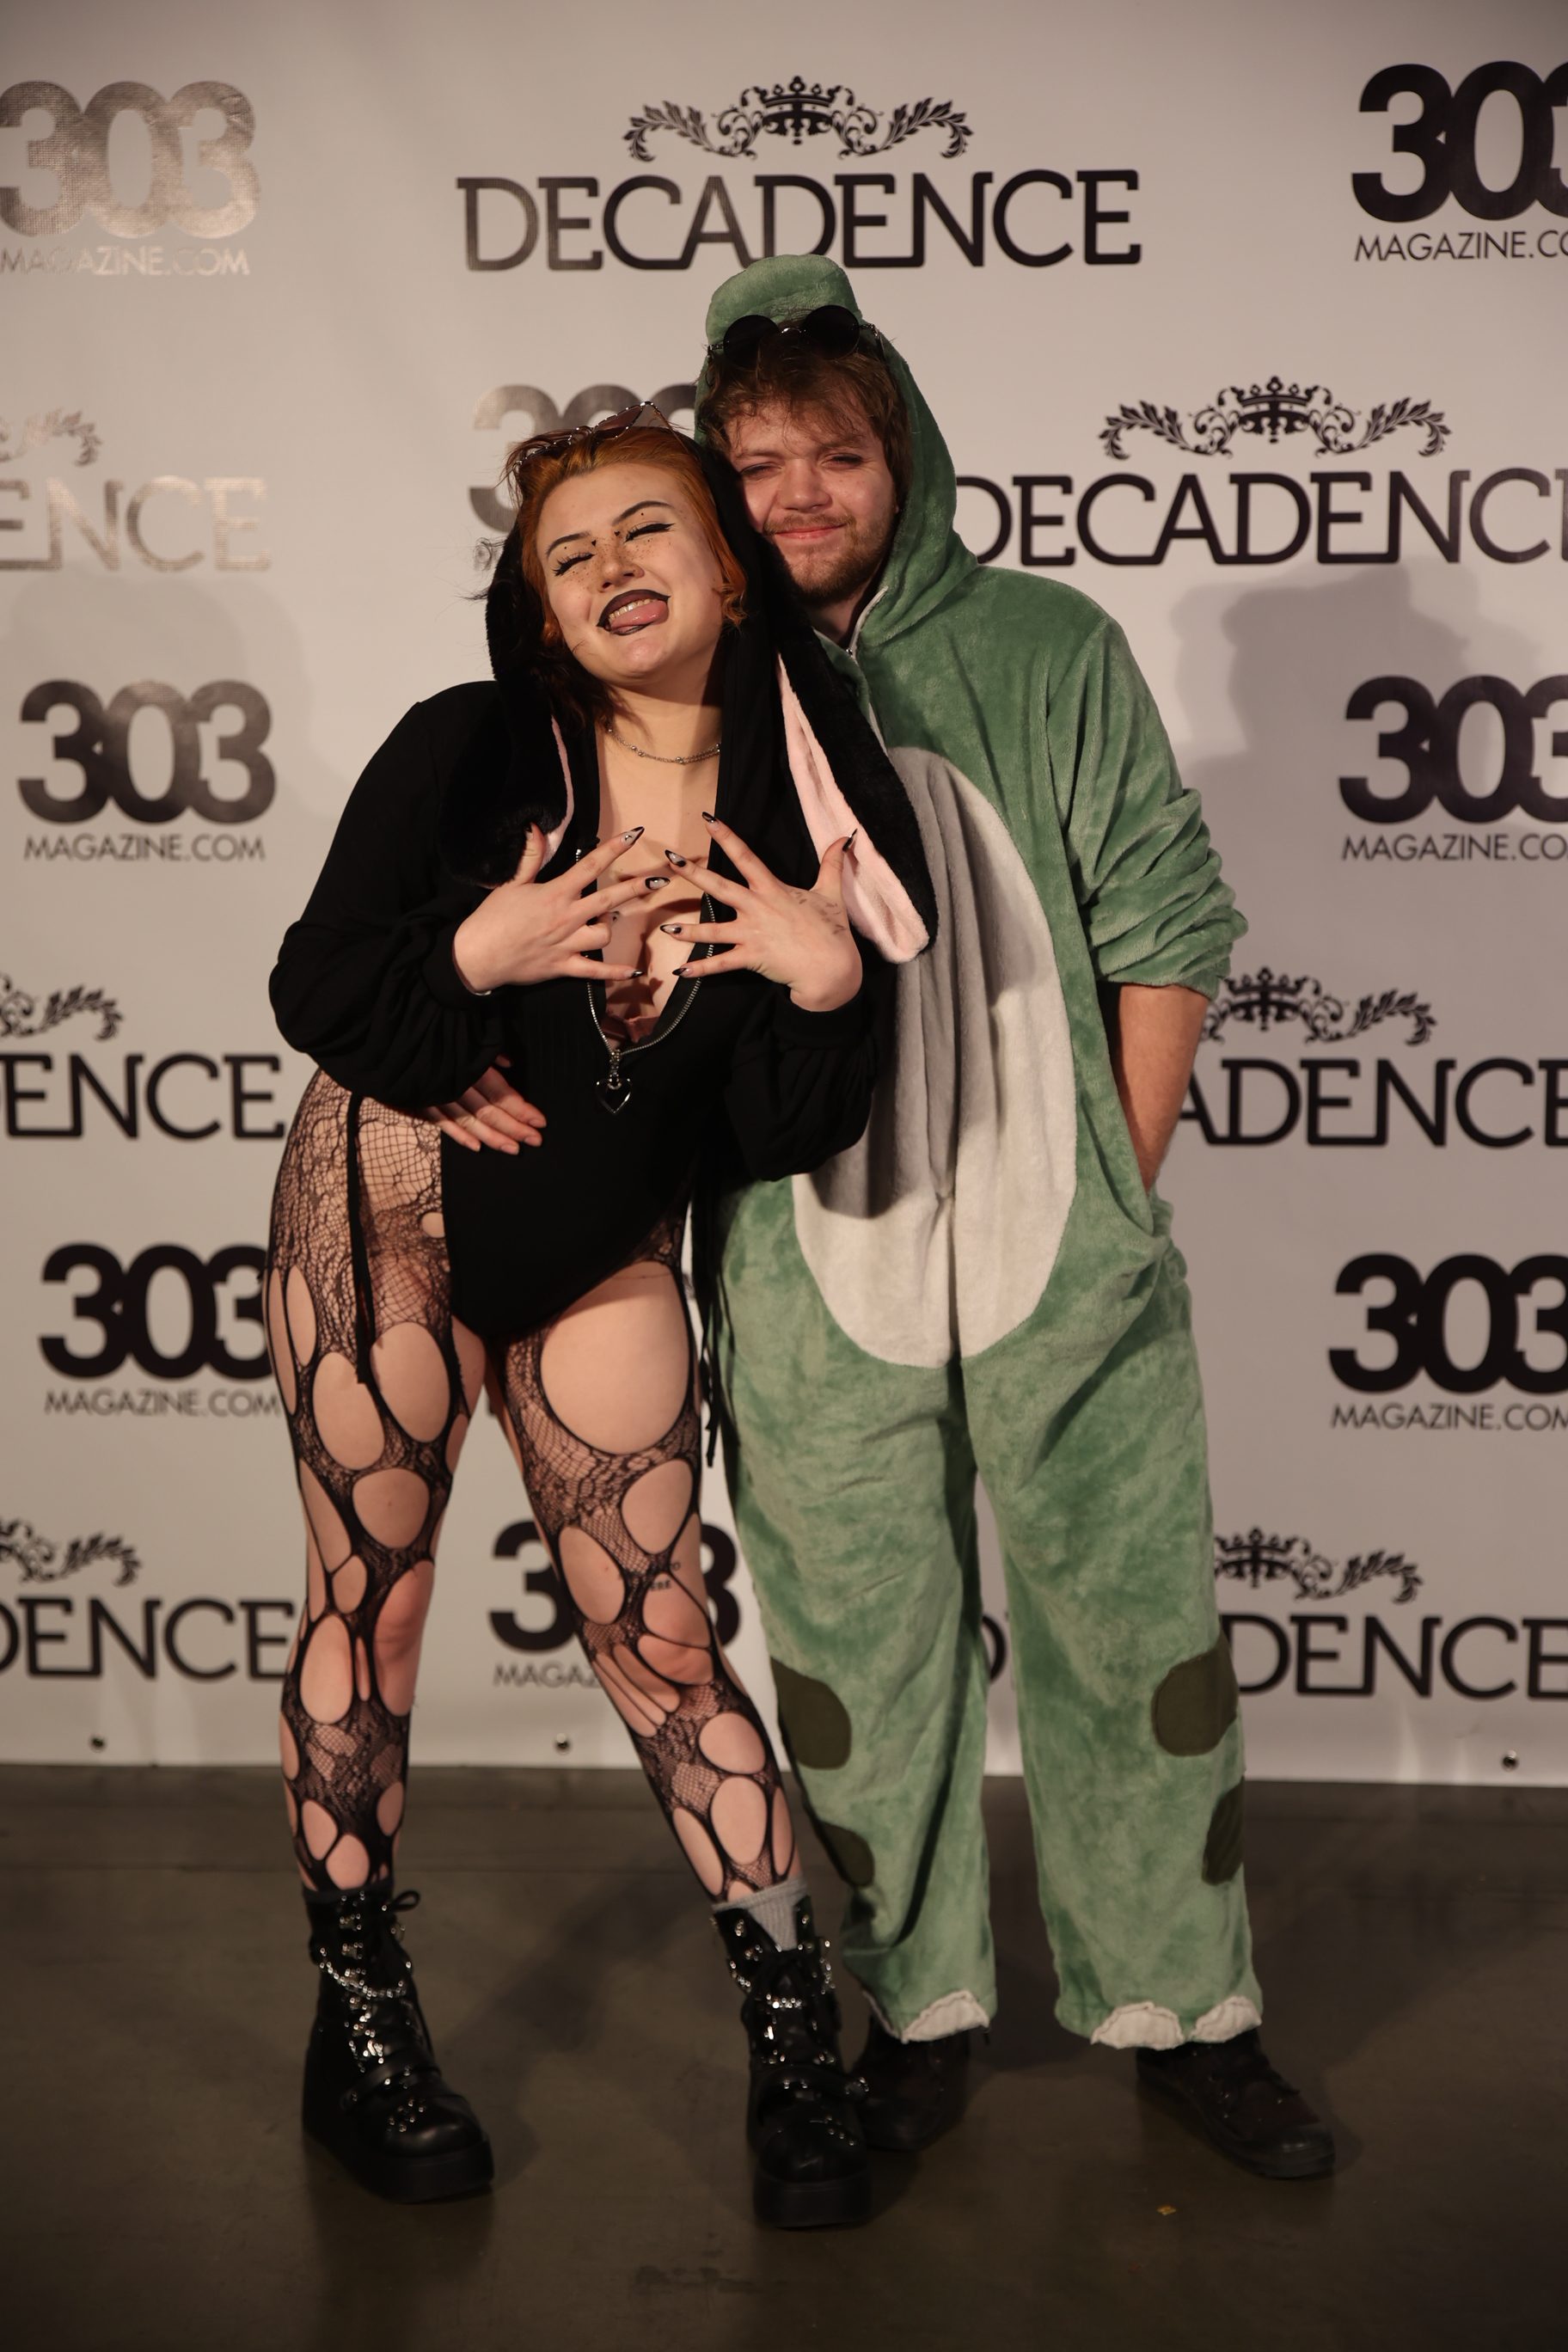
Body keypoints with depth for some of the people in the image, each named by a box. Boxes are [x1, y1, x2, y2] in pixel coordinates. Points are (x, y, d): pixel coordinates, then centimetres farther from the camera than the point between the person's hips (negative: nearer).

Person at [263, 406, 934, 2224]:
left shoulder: (805, 824, -9)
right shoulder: (468, 754, -14)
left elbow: (786, 1138, -8)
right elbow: (315, 992, -9)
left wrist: (832, 983, -25)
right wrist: (477, 953, -27)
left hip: (604, 1254, 1)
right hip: (387, 1201, -1)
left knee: (658, 1638, 3)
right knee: (370, 1603, 6)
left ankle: (796, 2038, 16)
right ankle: (358, 2025, 23)